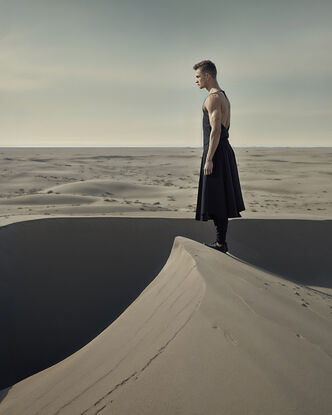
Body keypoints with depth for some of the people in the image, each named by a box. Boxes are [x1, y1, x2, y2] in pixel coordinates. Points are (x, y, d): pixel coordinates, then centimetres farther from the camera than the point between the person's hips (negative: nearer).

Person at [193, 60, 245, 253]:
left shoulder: (213, 98, -13)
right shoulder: (224, 97, 19)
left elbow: (216, 130, -21)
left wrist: (209, 159, -22)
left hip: (215, 152, -10)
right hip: (224, 150, 10)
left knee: (216, 200, -6)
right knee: (221, 199, 11)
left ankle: (221, 243, -1)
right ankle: (221, 241, 17)